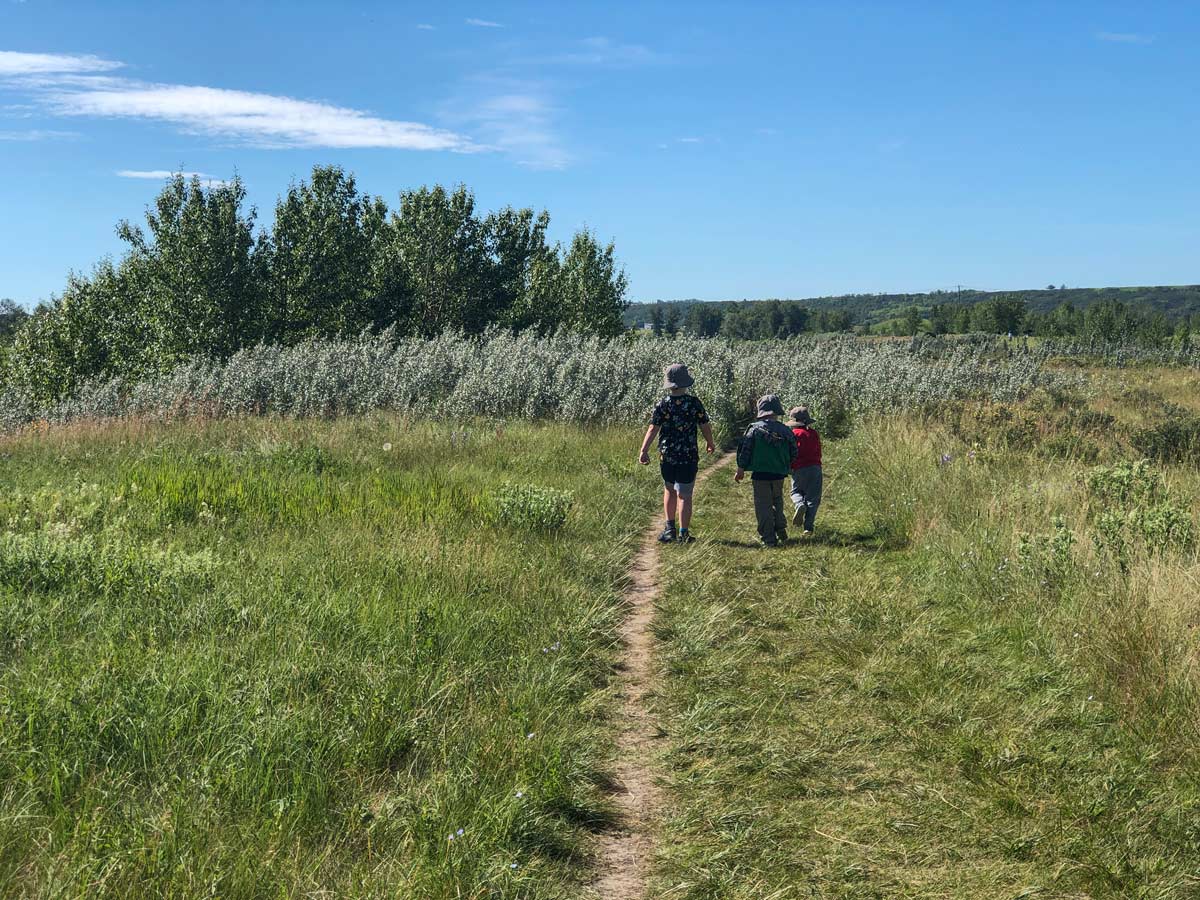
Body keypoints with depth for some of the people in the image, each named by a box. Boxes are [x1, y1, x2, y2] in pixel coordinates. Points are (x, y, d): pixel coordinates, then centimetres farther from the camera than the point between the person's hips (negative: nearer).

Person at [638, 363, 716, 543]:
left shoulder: (662, 405, -5)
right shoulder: (694, 403, -7)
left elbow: (653, 429, -10)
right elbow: (705, 426, 0)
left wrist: (644, 451, -7)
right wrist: (710, 443, 18)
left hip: (667, 456, 2)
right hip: (689, 457, -2)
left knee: (669, 490, 20)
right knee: (684, 495, 3)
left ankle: (670, 528, 20)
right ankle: (683, 533, 4)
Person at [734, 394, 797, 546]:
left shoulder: (755, 429, -9)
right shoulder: (786, 431, 1)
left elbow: (745, 450, -7)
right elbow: (793, 453, 9)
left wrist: (741, 470, 2)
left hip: (761, 474, -3)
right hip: (779, 474, 4)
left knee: (763, 506, 2)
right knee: (777, 502, 25)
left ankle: (769, 538, 1)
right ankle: (780, 530, 20)